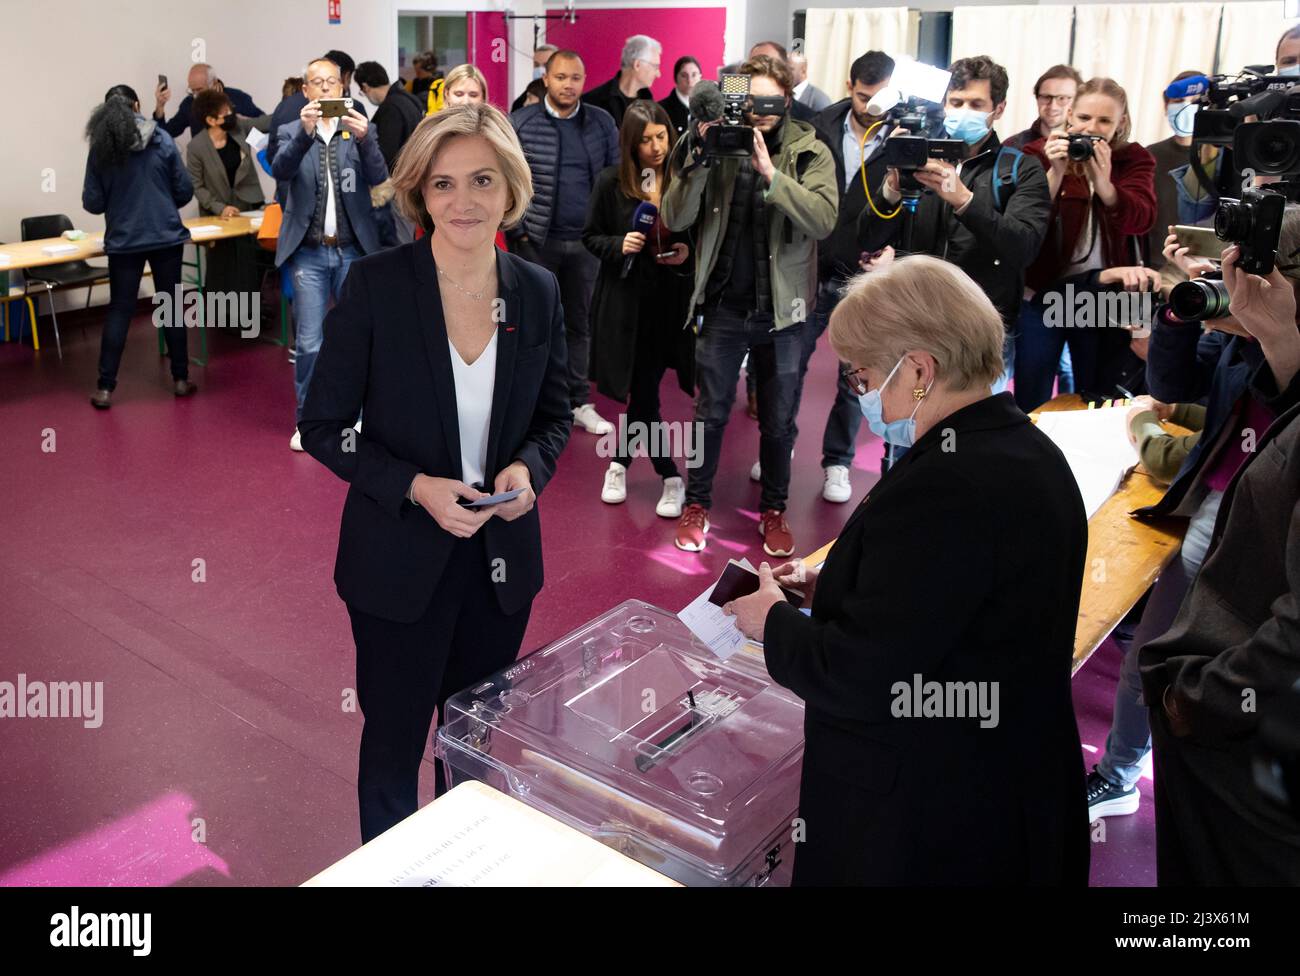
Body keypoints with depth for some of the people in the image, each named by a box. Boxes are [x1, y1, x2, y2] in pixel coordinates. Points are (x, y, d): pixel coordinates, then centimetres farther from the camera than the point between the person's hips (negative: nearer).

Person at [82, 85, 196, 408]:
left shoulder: (100, 148, -3)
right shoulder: (162, 140, -4)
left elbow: (92, 203, -1)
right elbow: (185, 191, -2)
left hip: (124, 240, 1)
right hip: (166, 236, 0)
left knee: (119, 310, 6)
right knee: (171, 306, 10)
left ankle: (105, 389, 7)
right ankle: (180, 379, 16)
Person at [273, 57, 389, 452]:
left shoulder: (360, 129, 6)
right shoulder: (290, 132, 5)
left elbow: (379, 178, -9)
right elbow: (280, 170, -14)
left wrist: (364, 139, -28)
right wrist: (305, 133, -30)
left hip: (354, 252, 1)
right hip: (309, 254, -1)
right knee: (308, 344, 0)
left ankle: (356, 414, 22)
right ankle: (307, 421, 14)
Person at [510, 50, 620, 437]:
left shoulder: (602, 123, 5)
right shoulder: (520, 124, -2)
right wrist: (516, 230, -7)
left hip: (586, 243, 2)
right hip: (537, 241, -2)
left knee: (580, 323, 10)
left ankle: (579, 403, 20)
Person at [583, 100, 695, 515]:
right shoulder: (610, 182, -4)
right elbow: (591, 237, 3)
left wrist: (688, 252, -11)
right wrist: (619, 245, -15)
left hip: (671, 302, 1)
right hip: (626, 301, -1)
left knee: (642, 391, 4)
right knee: (644, 393, 2)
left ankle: (619, 464, 27)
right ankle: (671, 478, 18)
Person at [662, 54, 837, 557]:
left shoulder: (810, 152, -3)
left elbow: (823, 219, -19)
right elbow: (675, 219, -8)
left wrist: (770, 173, -26)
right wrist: (700, 159, -20)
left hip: (782, 309, 0)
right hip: (723, 305, 0)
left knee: (779, 422, 12)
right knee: (710, 414, 11)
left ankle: (774, 510, 29)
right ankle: (696, 505, 27)